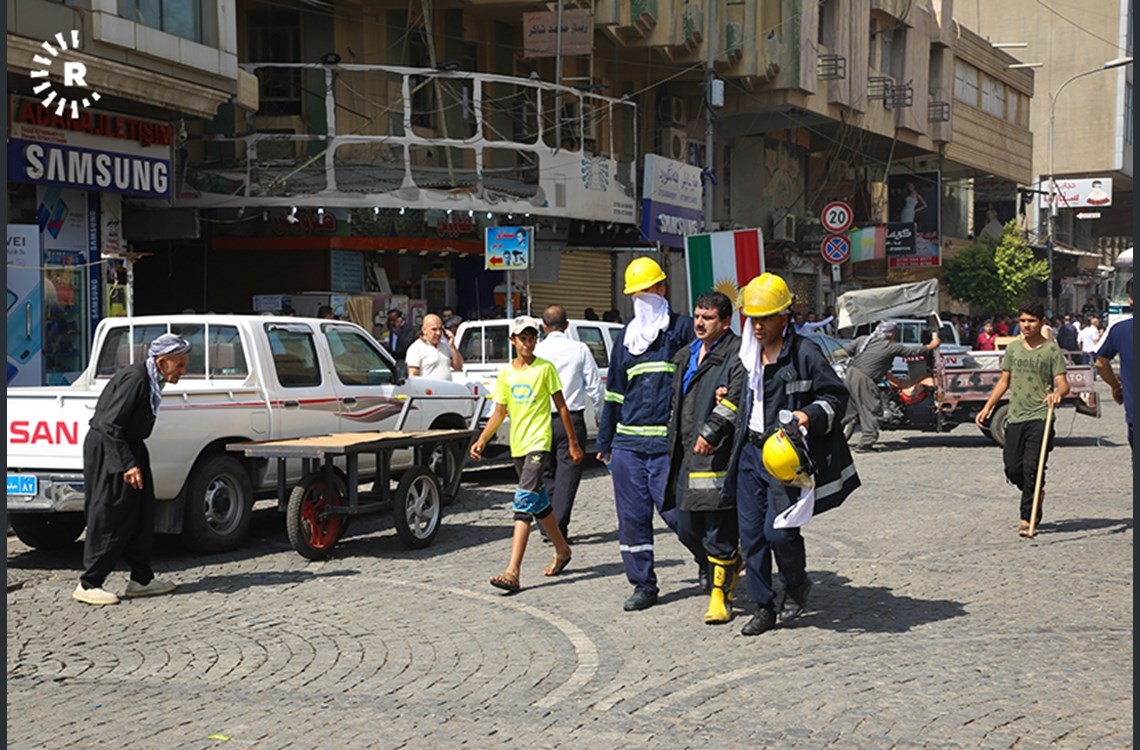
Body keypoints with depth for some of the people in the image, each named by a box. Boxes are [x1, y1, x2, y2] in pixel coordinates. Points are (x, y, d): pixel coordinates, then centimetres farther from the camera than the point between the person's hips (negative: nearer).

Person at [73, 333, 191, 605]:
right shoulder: (134, 379, -23)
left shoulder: (151, 381, 7)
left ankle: (141, 579, 20)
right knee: (110, 519, -5)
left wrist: (134, 460, 16)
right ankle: (88, 585, 3)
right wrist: (128, 464, -25)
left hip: (127, 448, 10)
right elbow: (109, 425, -24)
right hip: (107, 450, -10)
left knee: (142, 516, 12)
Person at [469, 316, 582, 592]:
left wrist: (573, 442, 1)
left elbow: (561, 406, 1)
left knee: (524, 502, -17)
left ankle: (513, 572, -24)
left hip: (538, 444, -6)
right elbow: (499, 413, 14)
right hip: (517, 445, 6)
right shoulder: (506, 374, 11)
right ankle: (562, 550, 38)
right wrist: (482, 441, 2)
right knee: (539, 503, 17)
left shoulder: (545, 368, -3)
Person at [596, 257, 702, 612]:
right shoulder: (628, 334, 18)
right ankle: (643, 586, 15)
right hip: (626, 442, 5)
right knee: (631, 517, 5)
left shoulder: (682, 328, 2)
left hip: (667, 442, -5)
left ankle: (711, 560, 19)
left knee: (674, 510, -7)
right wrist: (604, 440, 22)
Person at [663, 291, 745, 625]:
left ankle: (720, 595, 6)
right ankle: (733, 561, 35)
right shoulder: (687, 355, 21)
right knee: (688, 529, 11)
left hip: (718, 455, -8)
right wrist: (675, 442, 21)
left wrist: (710, 433, -23)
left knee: (719, 532, -4)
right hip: (687, 454, 8)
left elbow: (737, 399, -18)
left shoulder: (737, 354, -6)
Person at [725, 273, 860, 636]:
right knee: (750, 533, 4)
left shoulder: (805, 353, -9)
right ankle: (763, 607, 15)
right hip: (751, 452, 6)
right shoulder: (750, 355, 11)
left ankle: (797, 583, 20)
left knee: (779, 530, -11)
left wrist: (811, 416, -21)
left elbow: (836, 396, -6)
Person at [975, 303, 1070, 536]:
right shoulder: (1013, 348, 12)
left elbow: (1063, 383, -5)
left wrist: (1057, 393, -28)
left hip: (1040, 417, -5)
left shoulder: (1052, 349, -1)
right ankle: (1037, 494, 32)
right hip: (1015, 417, 5)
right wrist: (987, 407, 13)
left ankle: (1027, 519, -6)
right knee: (1013, 468, 3)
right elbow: (1004, 380, 19)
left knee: (1032, 467, -11)